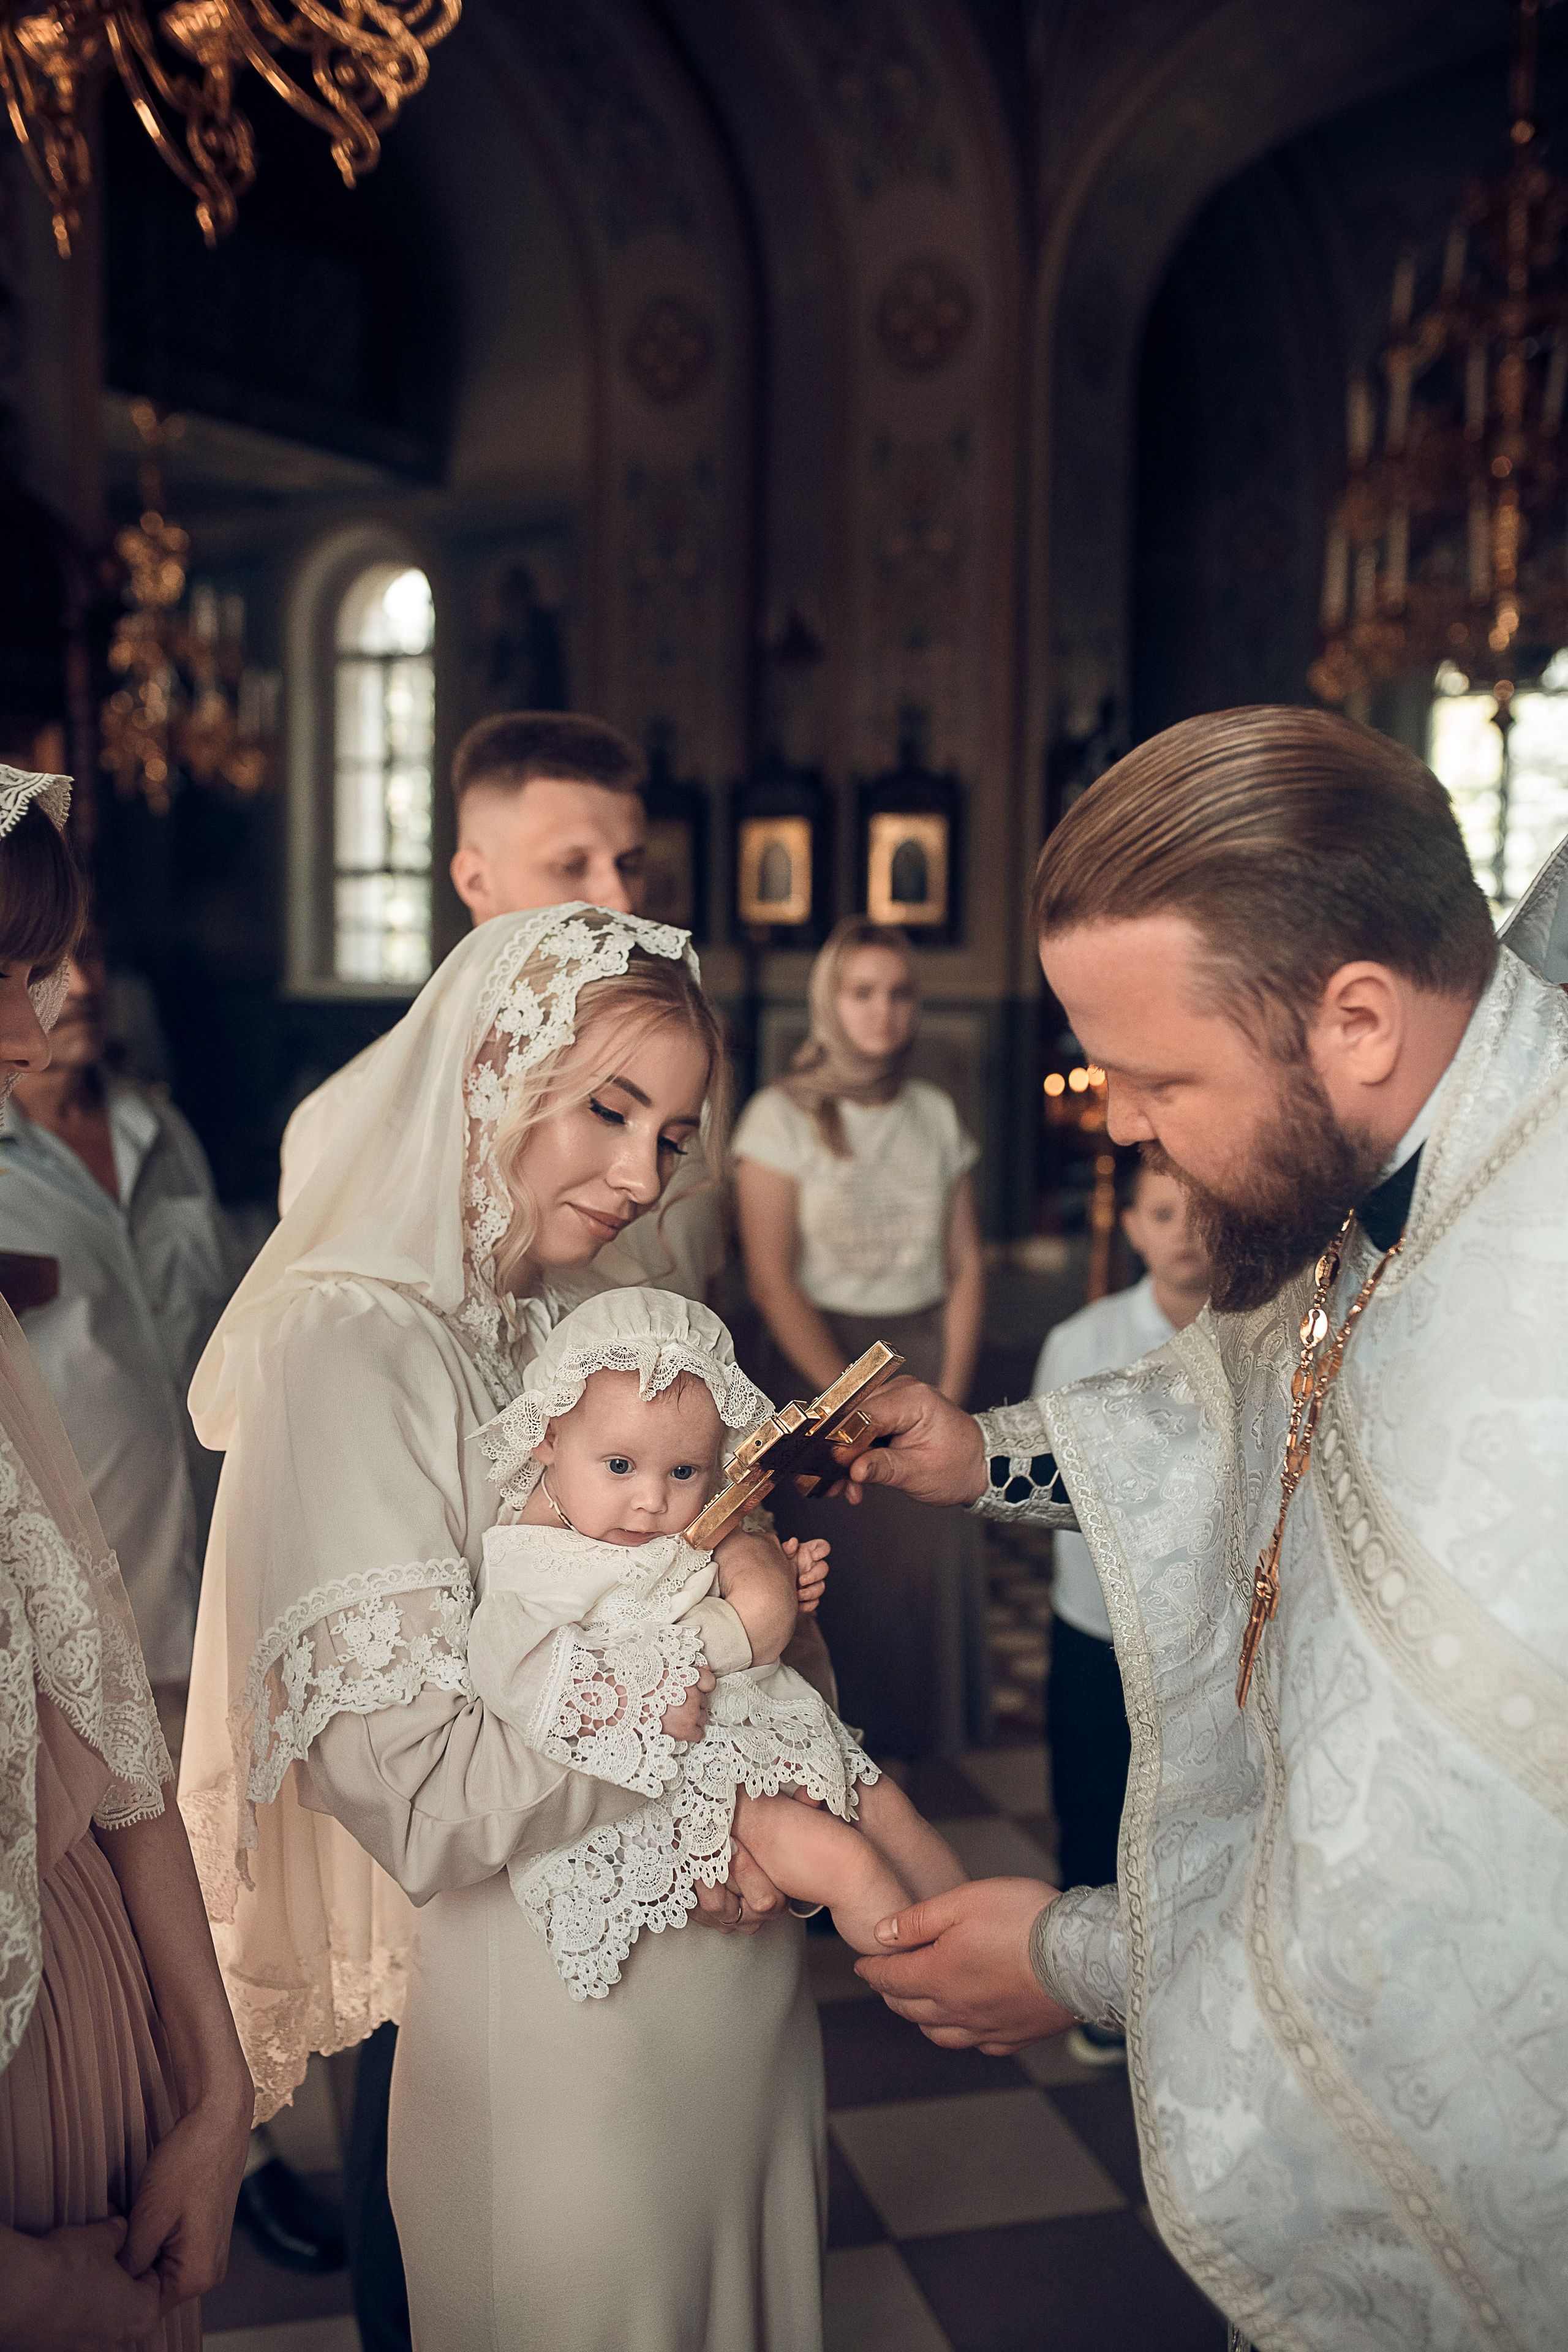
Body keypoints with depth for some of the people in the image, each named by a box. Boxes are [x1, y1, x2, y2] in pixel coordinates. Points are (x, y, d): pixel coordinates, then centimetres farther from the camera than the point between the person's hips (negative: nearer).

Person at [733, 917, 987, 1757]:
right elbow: (771, 1281, -9)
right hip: (818, 1359, -3)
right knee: (836, 1571, 0)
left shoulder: (936, 1115, 7)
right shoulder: (782, 1115, -5)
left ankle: (924, 1741, 23)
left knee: (935, 1566, 2)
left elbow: (965, 1265, 7)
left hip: (926, 1352, 4)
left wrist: (947, 1399, -3)